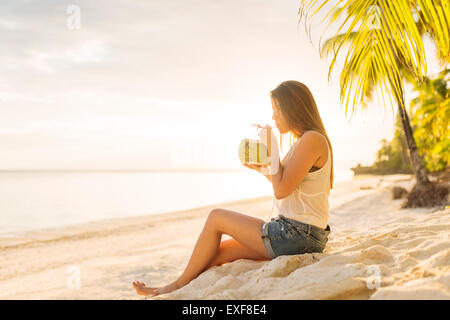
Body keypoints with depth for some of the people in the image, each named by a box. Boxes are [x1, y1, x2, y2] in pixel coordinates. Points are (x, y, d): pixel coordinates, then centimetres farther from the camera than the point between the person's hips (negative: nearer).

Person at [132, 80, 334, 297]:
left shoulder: (312, 139, -16)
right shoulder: (306, 140, 15)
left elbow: (281, 191, -20)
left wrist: (271, 146, -13)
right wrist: (263, 170, 12)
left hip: (297, 236, -9)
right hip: (296, 233, 9)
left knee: (216, 217, 1)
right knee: (220, 251, 9)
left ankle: (180, 285, 18)